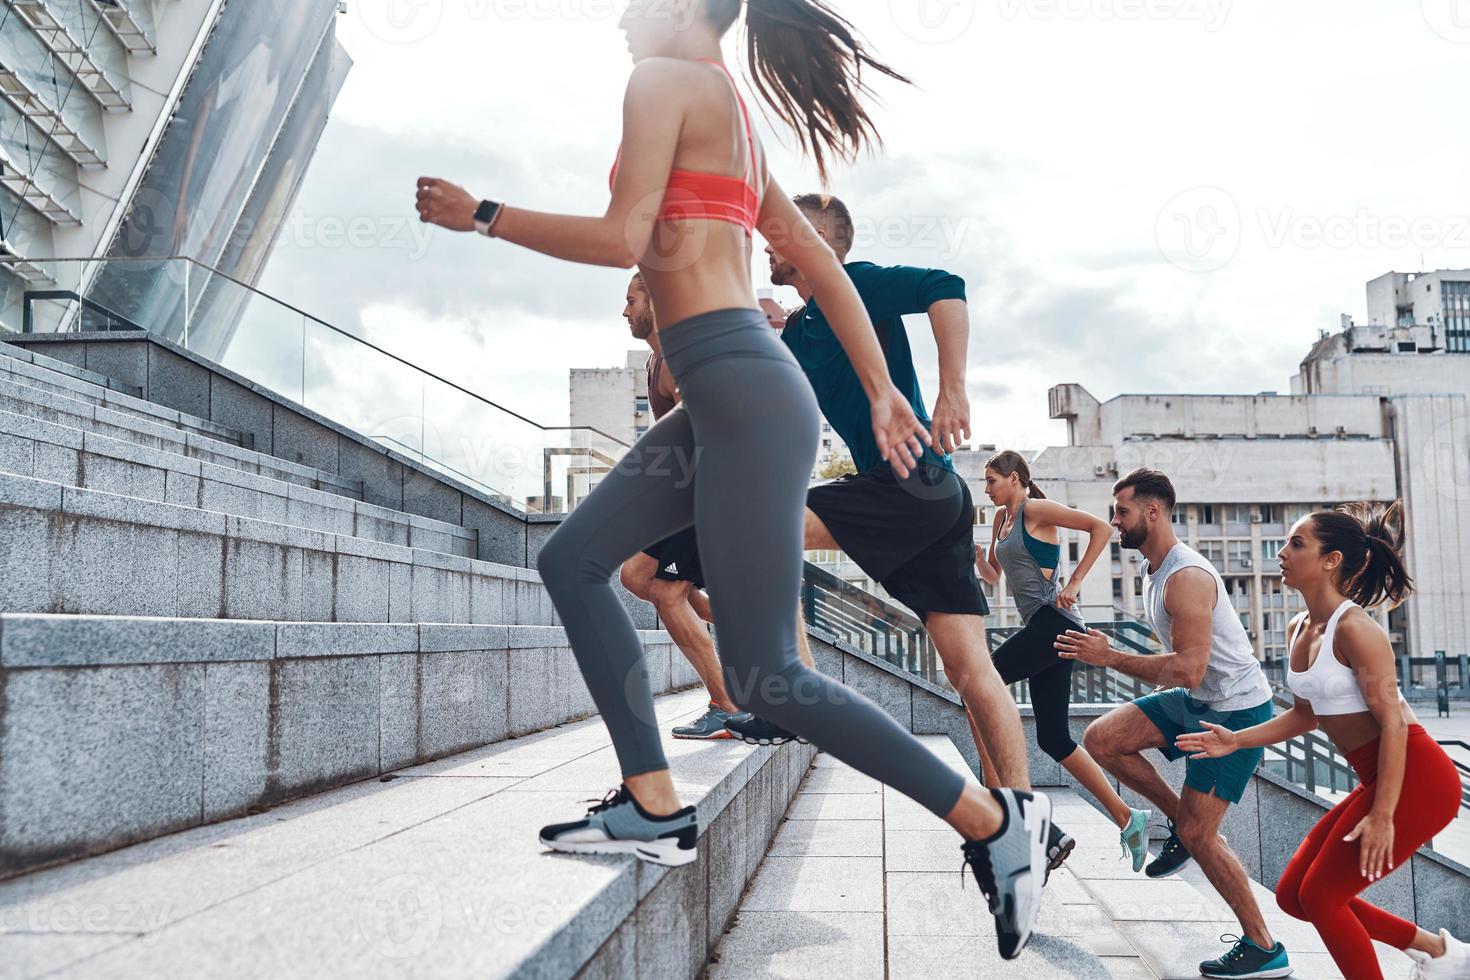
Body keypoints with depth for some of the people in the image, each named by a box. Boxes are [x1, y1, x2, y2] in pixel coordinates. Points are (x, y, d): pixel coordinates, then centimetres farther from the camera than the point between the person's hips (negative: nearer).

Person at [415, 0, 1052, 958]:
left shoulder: (666, 81, -2)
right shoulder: (733, 115, 24)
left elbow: (623, 239, -14)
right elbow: (825, 266, 21)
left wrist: (480, 215, -2)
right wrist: (882, 393, 22)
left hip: (745, 396, -10)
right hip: (721, 401, 10)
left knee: (765, 677, -9)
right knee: (573, 560, 11)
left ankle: (995, 818, 1)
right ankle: (656, 807, 9)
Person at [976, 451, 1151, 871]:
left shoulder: (1035, 510, -6)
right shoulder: (1002, 517, 19)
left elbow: (1101, 528, -13)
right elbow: (993, 576, 25)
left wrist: (1073, 584, -16)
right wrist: (974, 550, 5)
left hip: (1054, 622, -9)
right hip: (1040, 628, 9)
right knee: (1054, 739, 6)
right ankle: (1127, 819, 11)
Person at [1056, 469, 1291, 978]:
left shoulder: (1187, 577, -24)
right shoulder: (1154, 571, 8)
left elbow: (1188, 670, -30)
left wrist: (1109, 657, -23)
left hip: (1237, 709, -9)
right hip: (1196, 700, 9)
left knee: (1197, 834, -8)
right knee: (1100, 740, -2)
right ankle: (1180, 820, 12)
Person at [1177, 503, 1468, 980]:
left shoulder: (1353, 627, -18)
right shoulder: (1299, 629, 8)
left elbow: (1393, 722, -20)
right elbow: (1307, 714, 18)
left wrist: (1381, 817, -23)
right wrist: (1235, 741, 9)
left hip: (1415, 777, -9)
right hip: (1378, 779, 9)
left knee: (1320, 895, -5)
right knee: (1292, 894, 11)